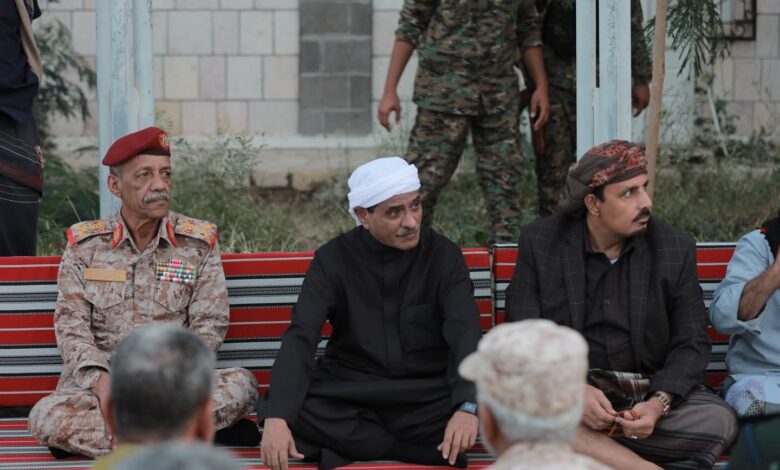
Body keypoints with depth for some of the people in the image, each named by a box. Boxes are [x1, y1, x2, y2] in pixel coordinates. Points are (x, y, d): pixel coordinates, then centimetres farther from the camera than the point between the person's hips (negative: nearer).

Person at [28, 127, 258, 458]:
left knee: (242, 384, -29)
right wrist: (100, 379, -18)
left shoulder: (199, 242, 7)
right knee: (45, 416, -32)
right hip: (100, 382, 0)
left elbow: (209, 327, 3)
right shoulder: (84, 244, 7)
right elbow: (71, 323, 1)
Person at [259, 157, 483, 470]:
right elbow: (300, 338, -13)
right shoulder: (333, 259, -3)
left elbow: (465, 335, -16)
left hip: (425, 397, -1)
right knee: (272, 407, -28)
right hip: (347, 394, 1)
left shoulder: (443, 256, -4)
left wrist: (467, 406, -37)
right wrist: (277, 417, -31)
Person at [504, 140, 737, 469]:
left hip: (654, 390, 1)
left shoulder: (675, 249, 0)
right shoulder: (540, 243, -2)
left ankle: (586, 439, -24)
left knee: (719, 422, -28)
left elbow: (691, 343, 0)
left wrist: (658, 403, -21)